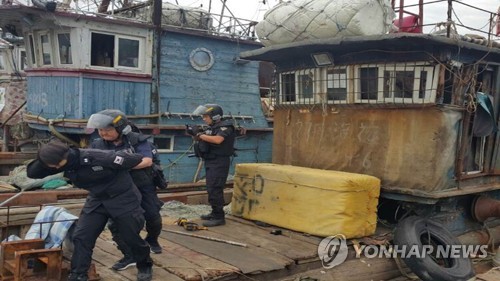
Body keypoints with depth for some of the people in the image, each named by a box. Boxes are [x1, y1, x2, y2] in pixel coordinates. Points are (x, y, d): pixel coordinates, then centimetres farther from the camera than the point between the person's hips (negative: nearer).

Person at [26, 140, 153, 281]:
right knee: (81, 237, -6)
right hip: (97, 199, 6)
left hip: (123, 198, -6)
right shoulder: (61, 162, -10)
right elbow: (32, 173, -6)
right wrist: (43, 159, -23)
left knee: (132, 237, 4)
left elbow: (131, 159, -22)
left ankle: (145, 267, 30)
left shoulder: (99, 158, -33)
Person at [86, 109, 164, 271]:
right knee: (115, 223, -7)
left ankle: (152, 239, 41)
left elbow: (147, 161, -26)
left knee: (153, 217, 8)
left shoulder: (137, 140, -15)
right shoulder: (97, 145, -5)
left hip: (143, 187, -2)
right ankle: (129, 256, 9)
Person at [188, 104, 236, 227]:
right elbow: (201, 140, 15)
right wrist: (194, 135, -3)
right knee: (211, 189, 14)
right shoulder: (211, 127, 15)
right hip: (210, 162, 9)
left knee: (215, 190, -11)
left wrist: (201, 135, -24)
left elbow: (217, 140, -30)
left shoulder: (225, 127, -13)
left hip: (219, 163, -9)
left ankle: (219, 217, -8)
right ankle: (215, 213, 24)